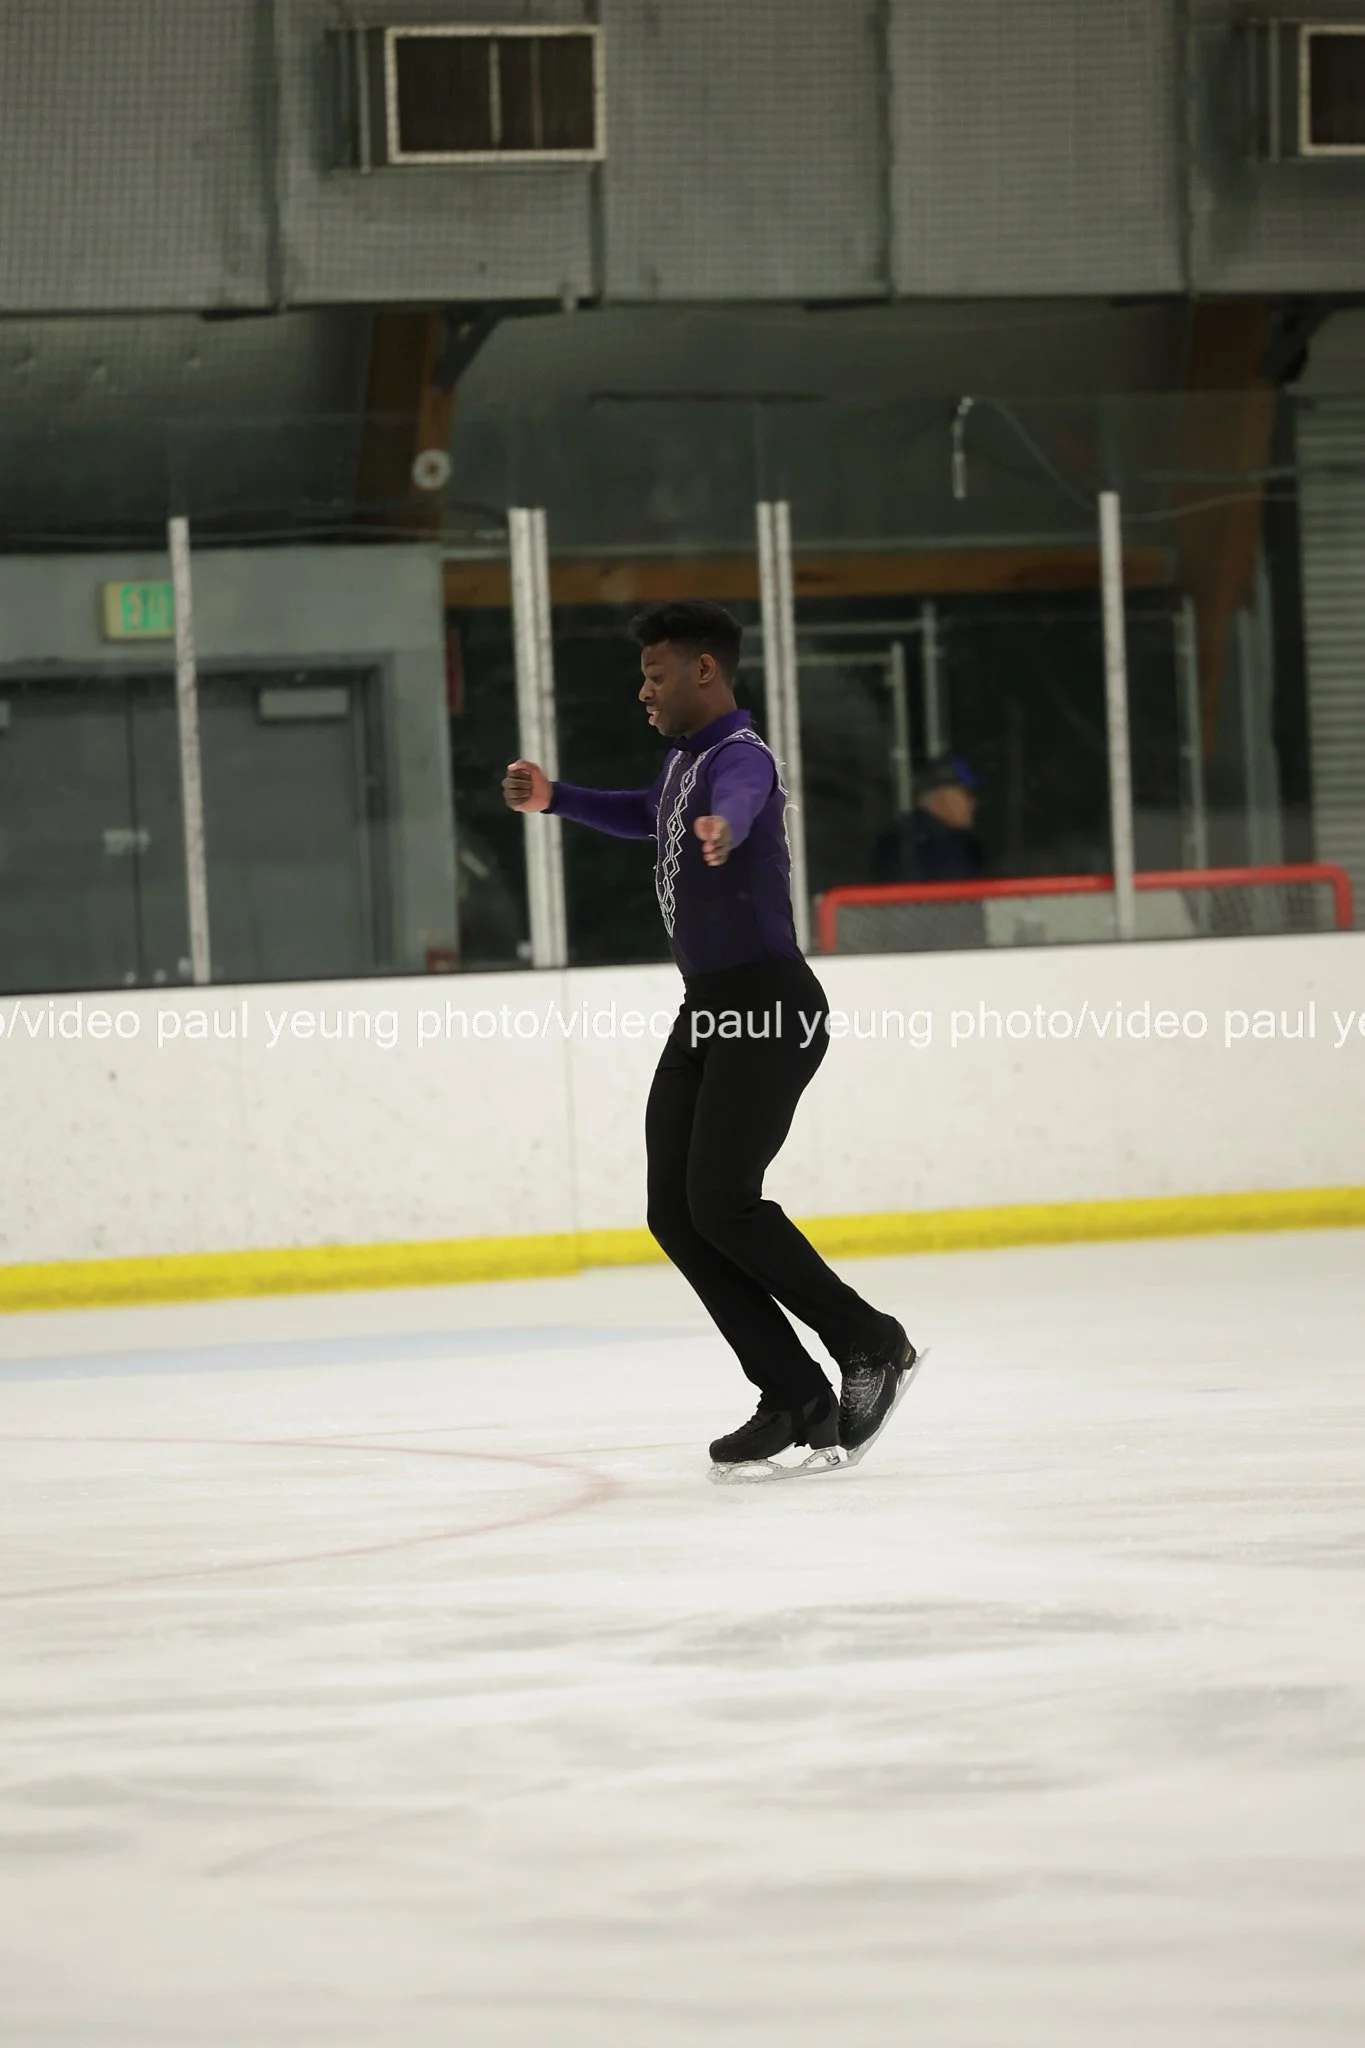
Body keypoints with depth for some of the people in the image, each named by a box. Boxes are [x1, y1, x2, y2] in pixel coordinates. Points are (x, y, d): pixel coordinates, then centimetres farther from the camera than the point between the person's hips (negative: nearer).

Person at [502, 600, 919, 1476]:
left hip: (770, 1009, -10)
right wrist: (557, 799, 35)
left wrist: (722, 827, -66)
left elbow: (738, 797, -43)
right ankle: (796, 1400, 1)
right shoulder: (685, 758, 16)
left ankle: (870, 1344, -3)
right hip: (708, 1011, 10)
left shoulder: (740, 757, -16)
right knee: (676, 1215, -1)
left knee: (721, 1203, -20)